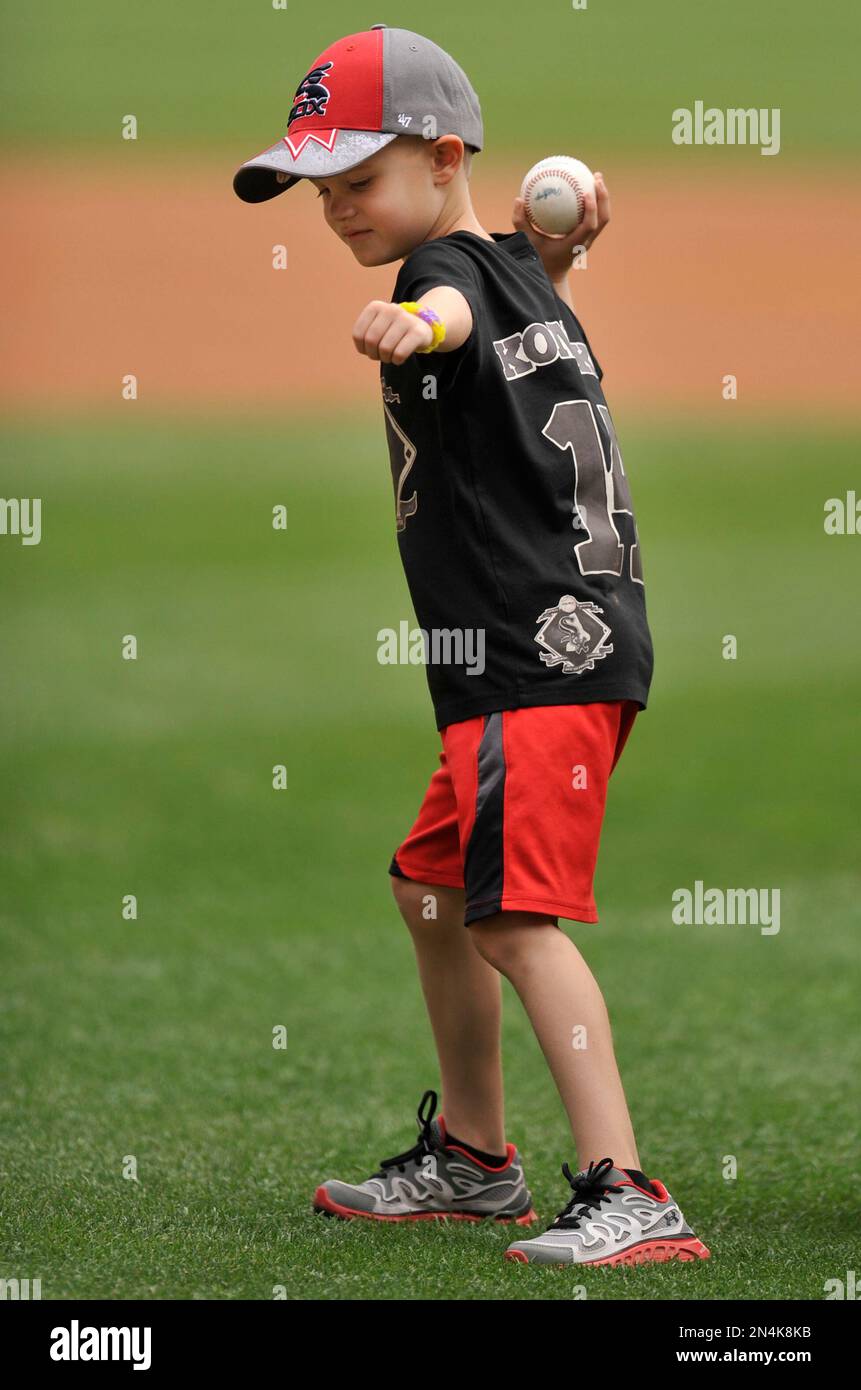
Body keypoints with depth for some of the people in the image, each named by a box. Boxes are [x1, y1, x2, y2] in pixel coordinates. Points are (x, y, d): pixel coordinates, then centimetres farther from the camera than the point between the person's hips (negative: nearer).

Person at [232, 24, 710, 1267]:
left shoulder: (451, 263, -12)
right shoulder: (519, 279, 17)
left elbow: (459, 309, -39)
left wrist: (415, 324, -62)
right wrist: (547, 253, 22)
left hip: (537, 652, -11)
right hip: (567, 644, 11)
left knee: (512, 914, -20)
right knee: (432, 887, 24)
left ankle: (626, 1197, -29)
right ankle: (471, 1158, 37)